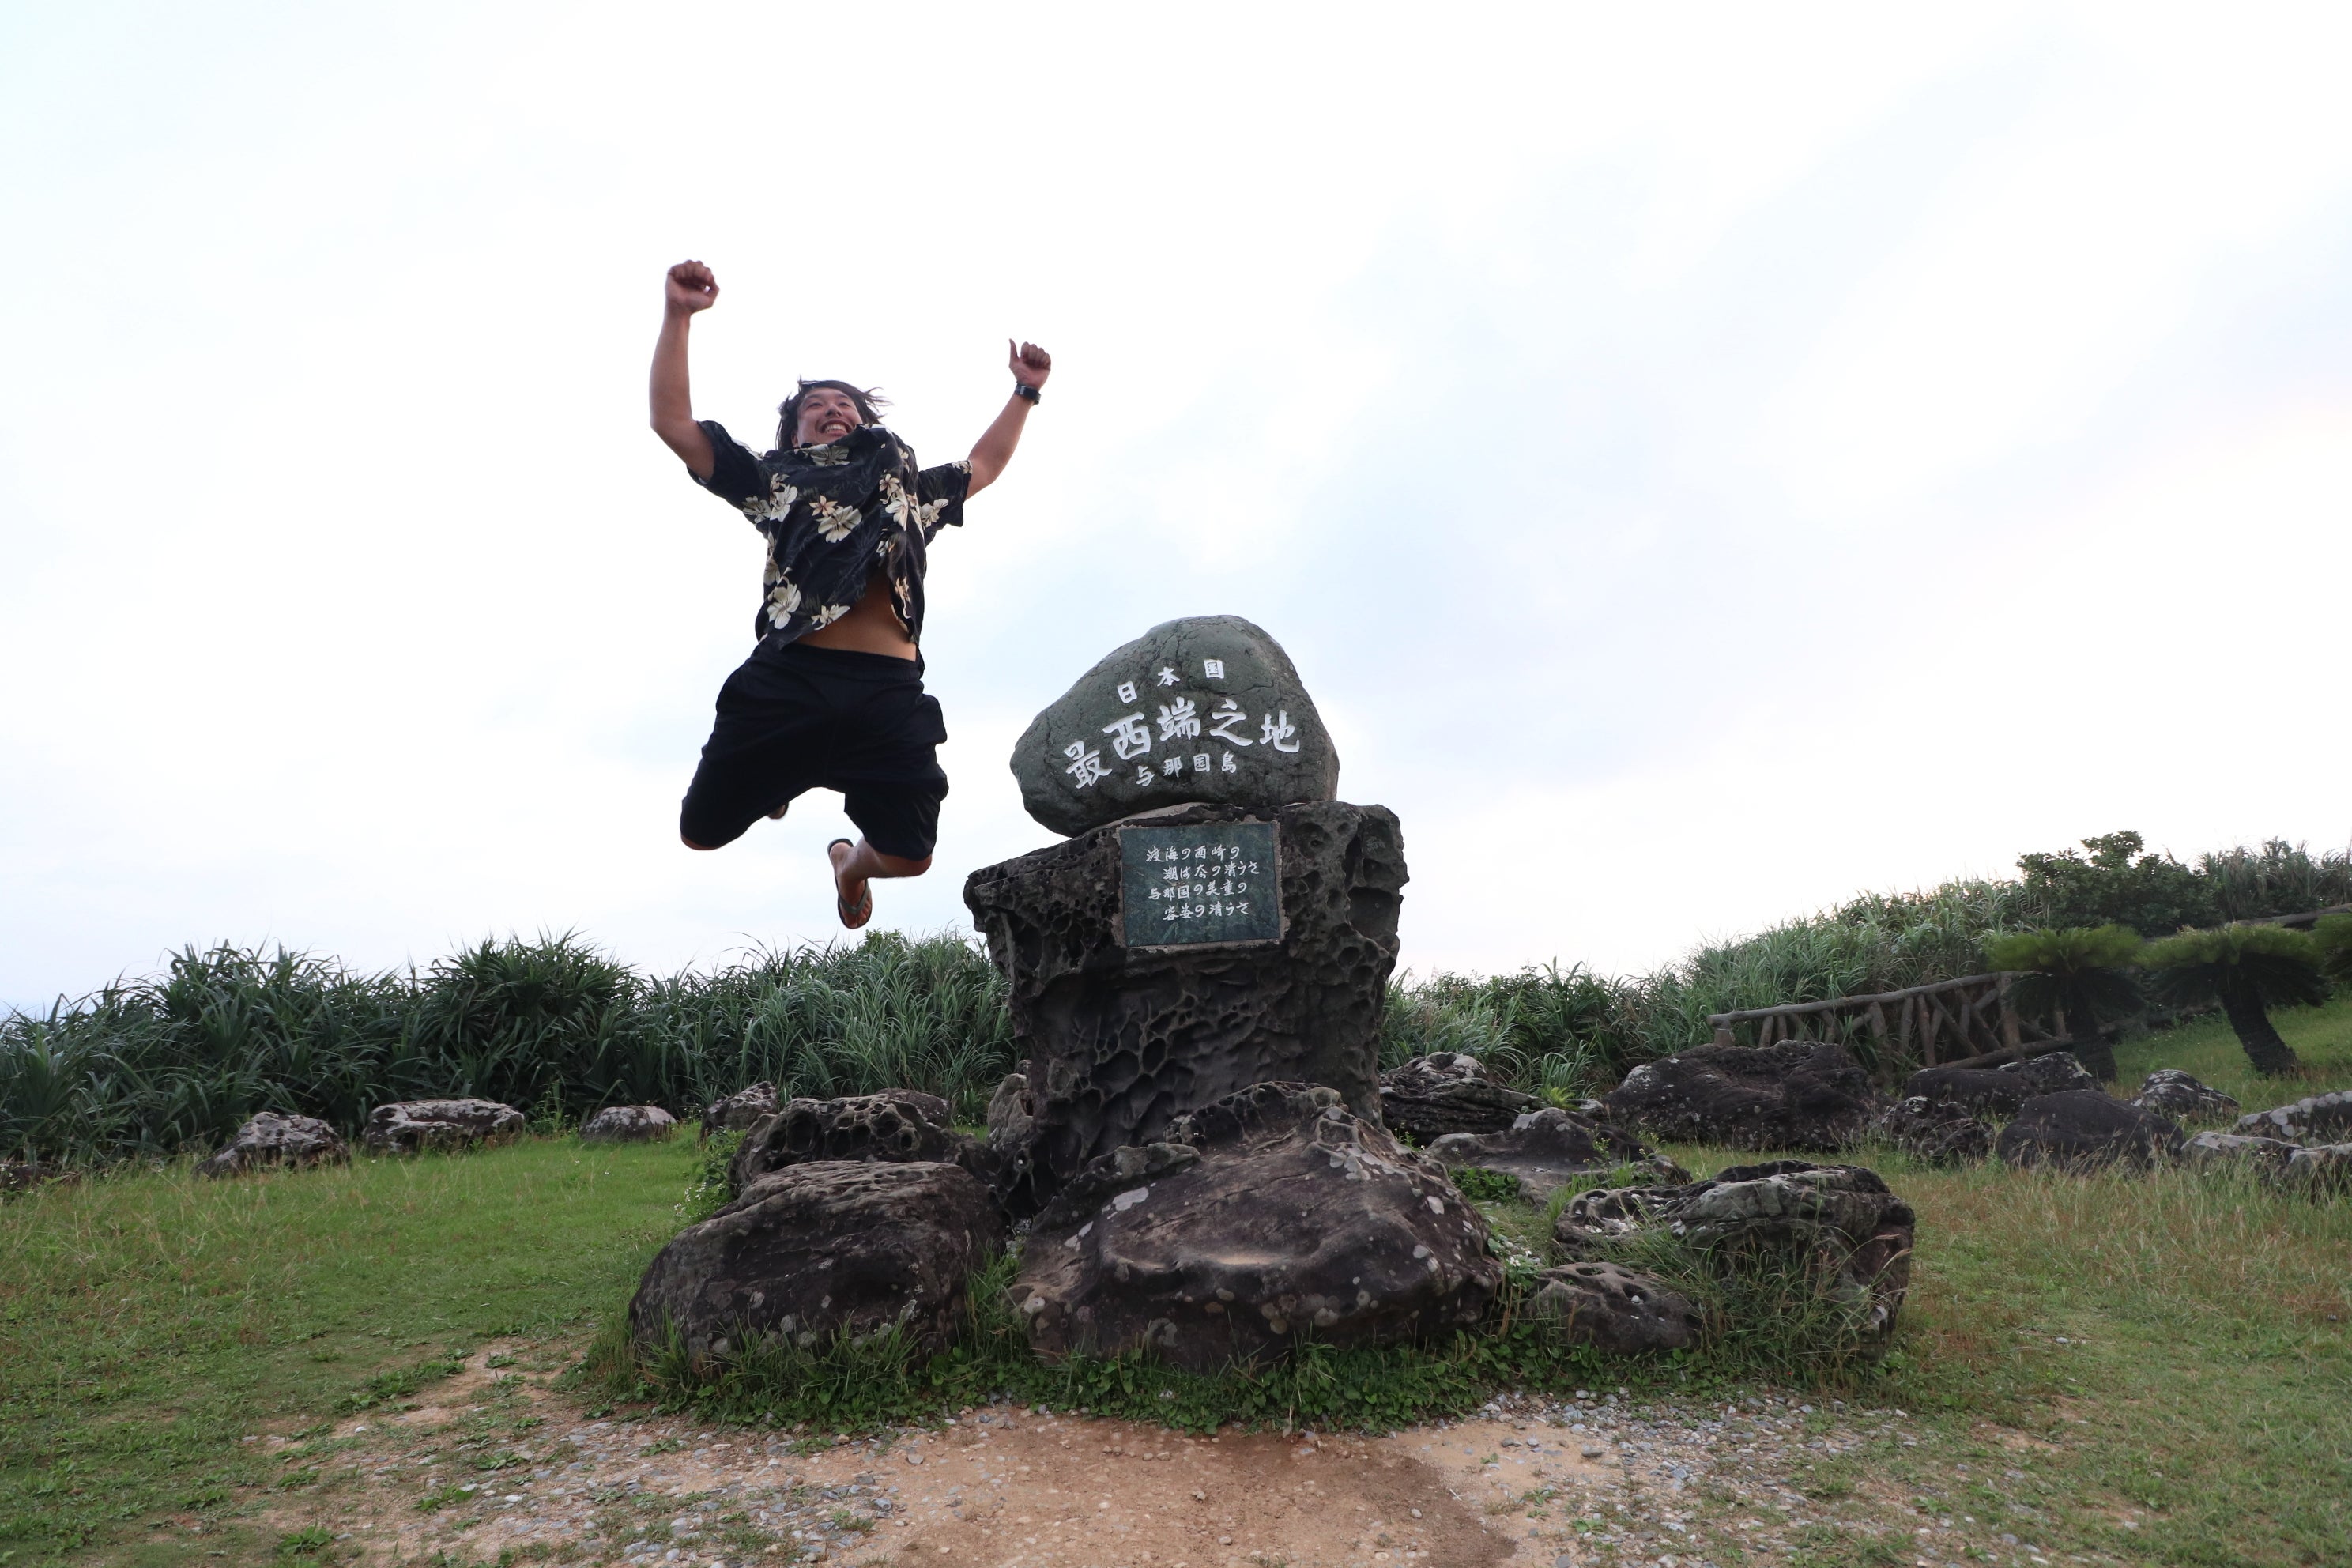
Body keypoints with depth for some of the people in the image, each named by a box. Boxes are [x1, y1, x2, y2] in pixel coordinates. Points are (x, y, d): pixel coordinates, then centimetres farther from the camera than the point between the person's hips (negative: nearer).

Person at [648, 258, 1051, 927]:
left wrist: (1025, 392, 45)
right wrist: (677, 317, 10)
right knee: (702, 832, 3)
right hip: (788, 678, -1)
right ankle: (782, 774, 39)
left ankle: (850, 862, 39)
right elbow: (673, 424, 16)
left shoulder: (912, 488, 29)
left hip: (890, 690, 1)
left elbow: (983, 466, 45)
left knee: (909, 856, -1)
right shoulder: (773, 481, 21)